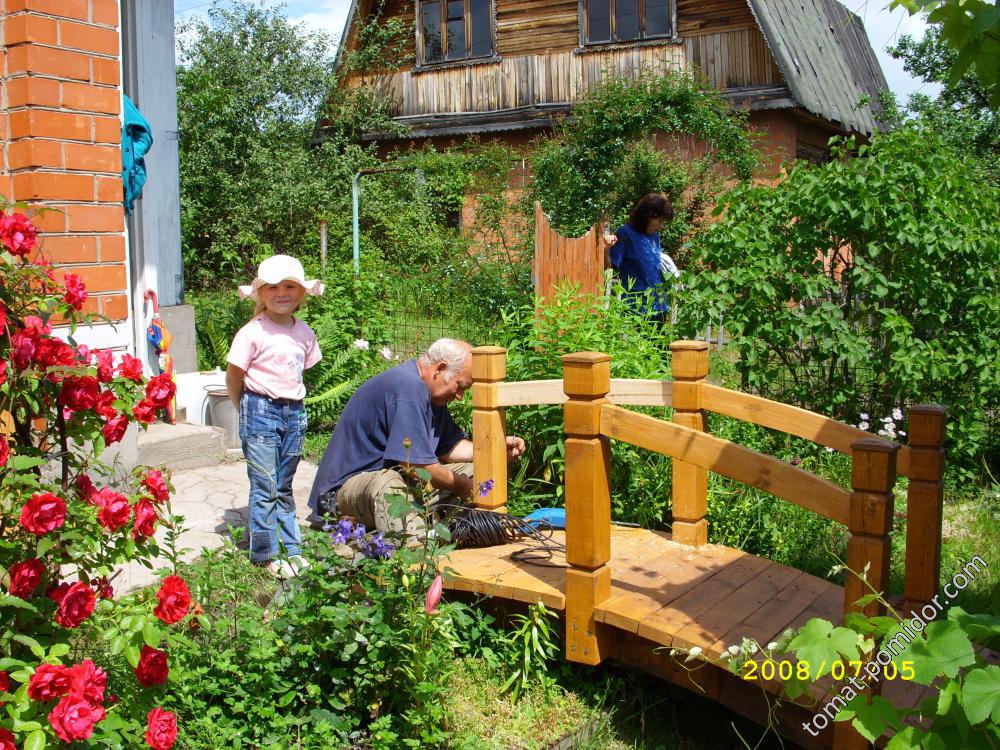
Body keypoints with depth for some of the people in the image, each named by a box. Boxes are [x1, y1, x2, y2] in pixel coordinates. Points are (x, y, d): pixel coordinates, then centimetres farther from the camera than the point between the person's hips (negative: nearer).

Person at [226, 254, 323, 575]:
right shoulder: (253, 332, -11)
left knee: (284, 487, 15)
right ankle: (265, 555, 9)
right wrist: (248, 412, 2)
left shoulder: (304, 332, 5)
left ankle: (293, 549, 22)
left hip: (294, 413, 5)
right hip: (261, 412, -5)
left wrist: (291, 402, 10)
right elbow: (233, 375, -5)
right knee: (265, 487, -1)